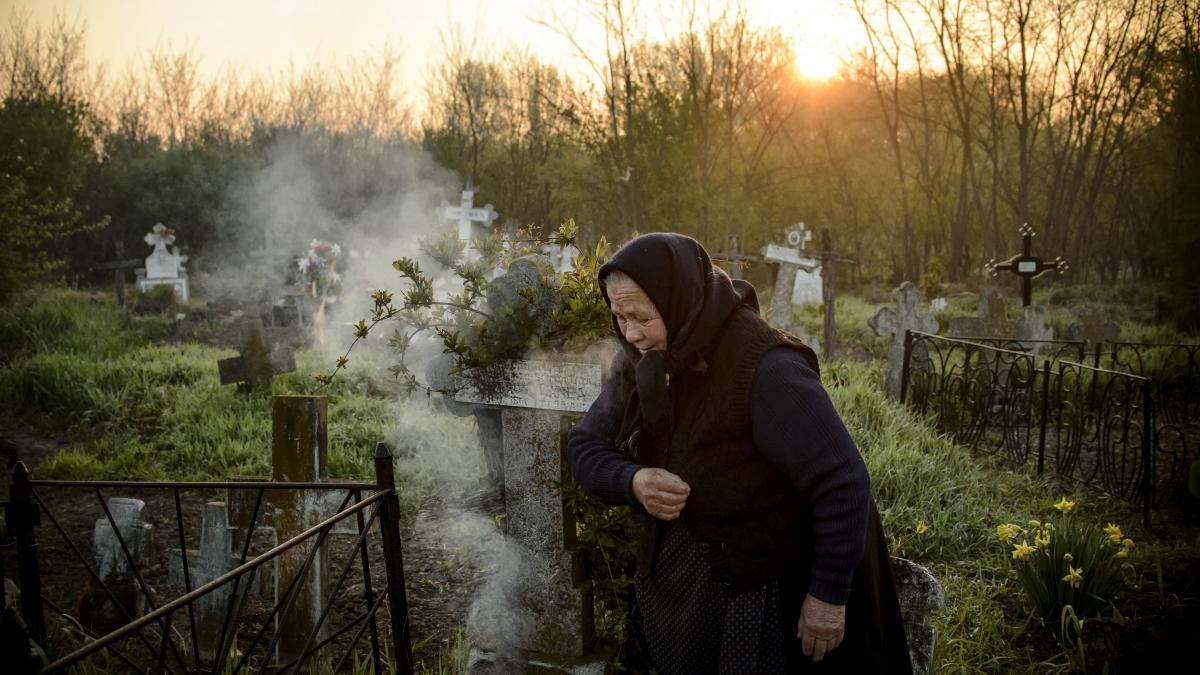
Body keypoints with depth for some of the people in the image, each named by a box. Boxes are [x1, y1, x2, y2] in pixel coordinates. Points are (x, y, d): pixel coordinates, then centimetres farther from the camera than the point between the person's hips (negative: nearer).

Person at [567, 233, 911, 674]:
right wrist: (632, 482, -19)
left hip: (753, 591, -6)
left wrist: (828, 594, -19)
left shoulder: (766, 369, -26)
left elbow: (842, 485, -24)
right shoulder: (640, 361, -5)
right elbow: (584, 448, 2)